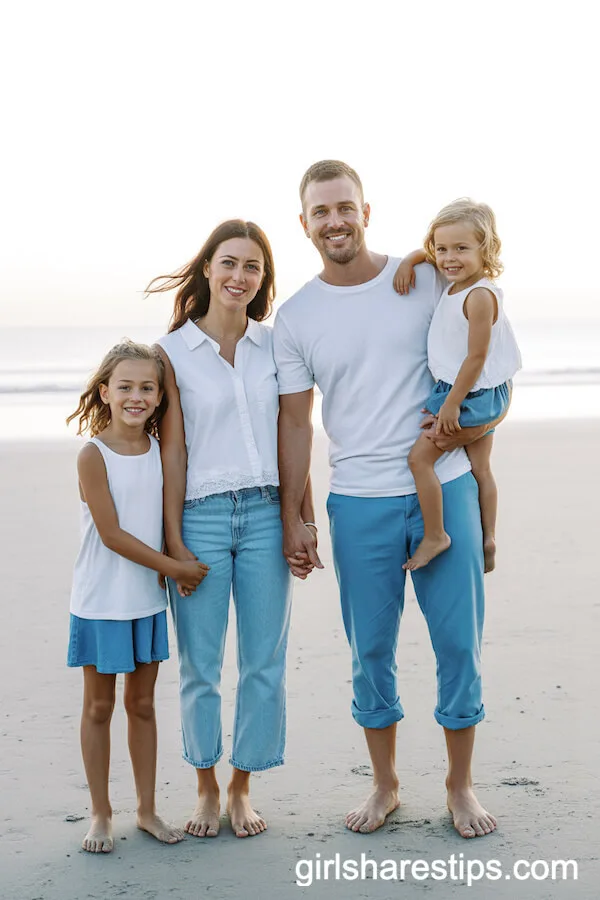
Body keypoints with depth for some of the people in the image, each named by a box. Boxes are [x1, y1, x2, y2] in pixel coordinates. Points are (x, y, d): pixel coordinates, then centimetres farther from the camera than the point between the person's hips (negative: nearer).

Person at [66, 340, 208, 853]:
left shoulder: (160, 451, 2)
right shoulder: (94, 455, -13)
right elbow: (111, 534, -16)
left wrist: (182, 568, -8)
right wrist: (173, 567, -13)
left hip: (149, 600, 4)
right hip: (101, 603, -4)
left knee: (143, 704, 13)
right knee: (99, 706, 7)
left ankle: (147, 809, 24)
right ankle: (101, 814, 20)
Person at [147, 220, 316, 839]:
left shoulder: (275, 345, 7)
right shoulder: (172, 352, 0)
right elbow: (172, 451, -2)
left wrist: (305, 521, 6)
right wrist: (174, 541, -5)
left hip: (266, 515, 2)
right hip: (201, 515, -2)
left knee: (264, 662, 5)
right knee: (200, 665, 5)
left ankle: (242, 789, 21)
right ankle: (207, 788, 23)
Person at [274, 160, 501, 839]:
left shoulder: (427, 280, 2)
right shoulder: (295, 318, 3)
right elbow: (294, 423, 5)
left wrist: (473, 423, -8)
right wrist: (292, 519, 2)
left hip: (444, 489, 0)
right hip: (360, 503, 0)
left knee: (459, 641, 4)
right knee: (370, 649, 7)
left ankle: (460, 785, 20)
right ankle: (385, 785, 24)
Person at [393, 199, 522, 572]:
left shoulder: (480, 296, -25)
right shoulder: (458, 280, 2)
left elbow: (476, 357, -25)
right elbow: (428, 253, 21)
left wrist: (451, 405, -22)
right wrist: (409, 262, -1)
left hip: (473, 394, -10)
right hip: (482, 398, 10)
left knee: (420, 456, -9)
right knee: (479, 467, 17)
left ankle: (435, 537, -2)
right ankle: (489, 539, 28)